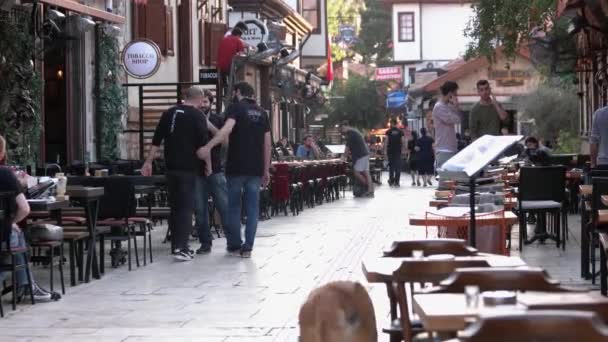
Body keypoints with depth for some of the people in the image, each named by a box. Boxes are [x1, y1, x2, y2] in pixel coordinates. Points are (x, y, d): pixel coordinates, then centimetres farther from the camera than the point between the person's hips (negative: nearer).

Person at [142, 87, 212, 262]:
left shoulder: (169, 113, 10)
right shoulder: (197, 116, -6)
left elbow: (156, 141, 10)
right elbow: (203, 145, -11)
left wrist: (148, 162, 13)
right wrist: (208, 165, -1)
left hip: (171, 167, 6)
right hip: (189, 168, -6)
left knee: (174, 207, 14)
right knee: (186, 207, -5)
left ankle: (177, 245, 19)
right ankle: (181, 248, -13)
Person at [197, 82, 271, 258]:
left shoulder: (235, 107, -3)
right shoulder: (262, 113, 12)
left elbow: (227, 129, -22)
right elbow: (267, 144, 12)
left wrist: (208, 147, -28)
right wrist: (266, 170, 17)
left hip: (236, 166, -4)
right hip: (256, 168, 4)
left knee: (233, 206, 8)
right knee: (252, 208, 6)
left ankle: (235, 245, 13)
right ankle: (247, 247, 3)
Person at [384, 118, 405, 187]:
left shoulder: (388, 132, -1)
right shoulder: (400, 132, 4)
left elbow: (386, 141, -6)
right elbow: (403, 142, 0)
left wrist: (385, 151, -2)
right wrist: (402, 150, 7)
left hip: (390, 151, -1)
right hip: (398, 151, 1)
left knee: (391, 166, 8)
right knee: (398, 167, 4)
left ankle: (391, 181, 6)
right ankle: (396, 182, -1)